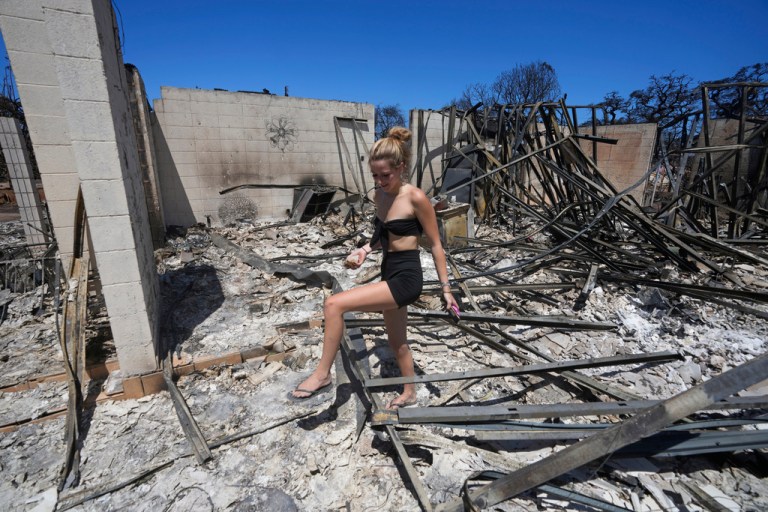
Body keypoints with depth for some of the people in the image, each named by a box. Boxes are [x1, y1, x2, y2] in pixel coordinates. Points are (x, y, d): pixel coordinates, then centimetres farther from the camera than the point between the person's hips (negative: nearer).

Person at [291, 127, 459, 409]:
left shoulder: (416, 198, -16)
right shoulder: (379, 195, 5)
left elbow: (435, 244, -9)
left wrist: (445, 287, -4)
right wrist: (364, 250, 0)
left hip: (406, 278, -8)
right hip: (389, 275, 8)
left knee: (334, 304, -19)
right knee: (396, 341, 22)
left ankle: (322, 373, 0)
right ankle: (409, 393, 45)